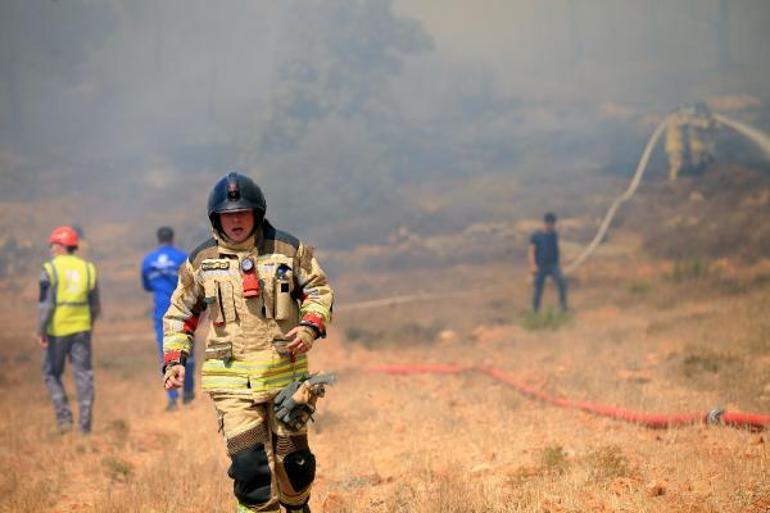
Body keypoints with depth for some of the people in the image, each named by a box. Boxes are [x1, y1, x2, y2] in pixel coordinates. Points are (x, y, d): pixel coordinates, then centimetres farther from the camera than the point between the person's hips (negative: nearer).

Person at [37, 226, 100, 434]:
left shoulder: (51, 269, -8)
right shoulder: (87, 268, 7)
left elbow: (46, 304, -14)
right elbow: (95, 305, 11)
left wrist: (40, 331, -8)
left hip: (57, 330, -3)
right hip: (82, 329, 4)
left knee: (52, 374, 12)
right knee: (83, 375, 6)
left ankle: (64, 416, 1)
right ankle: (85, 425, 3)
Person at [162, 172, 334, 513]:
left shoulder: (288, 250, 2)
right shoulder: (201, 261, 4)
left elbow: (319, 290, 11)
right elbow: (180, 312, 14)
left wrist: (310, 326, -8)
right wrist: (174, 359, 2)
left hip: (285, 373, 1)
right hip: (233, 380, -1)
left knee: (292, 455, 10)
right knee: (249, 459, -11)